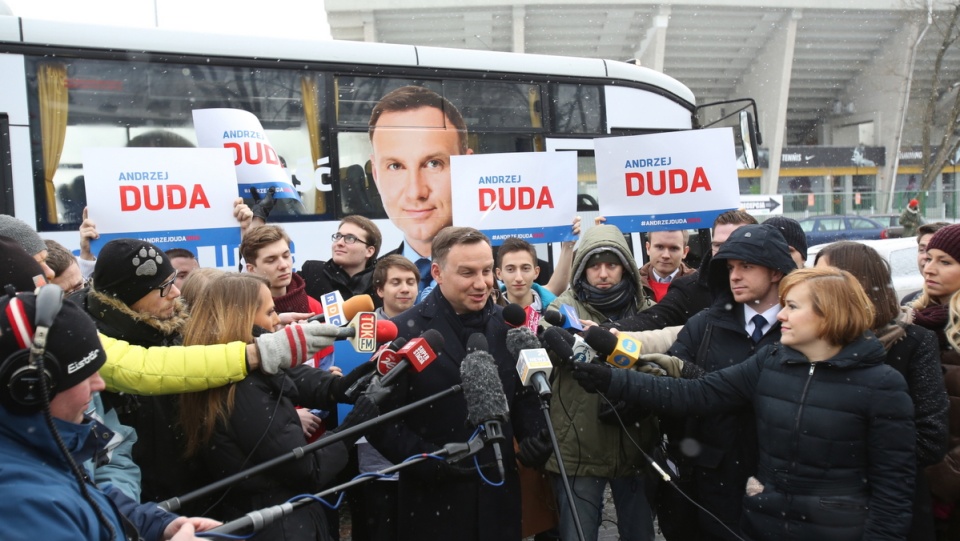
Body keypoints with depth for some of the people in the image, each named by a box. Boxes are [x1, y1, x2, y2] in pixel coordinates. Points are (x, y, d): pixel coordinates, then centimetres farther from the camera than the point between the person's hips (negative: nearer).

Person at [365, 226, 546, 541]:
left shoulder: (508, 326, 3)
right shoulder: (404, 333, -10)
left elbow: (525, 394, 11)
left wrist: (534, 438, -6)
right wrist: (430, 461, -17)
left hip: (499, 492, 4)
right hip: (434, 498, -3)